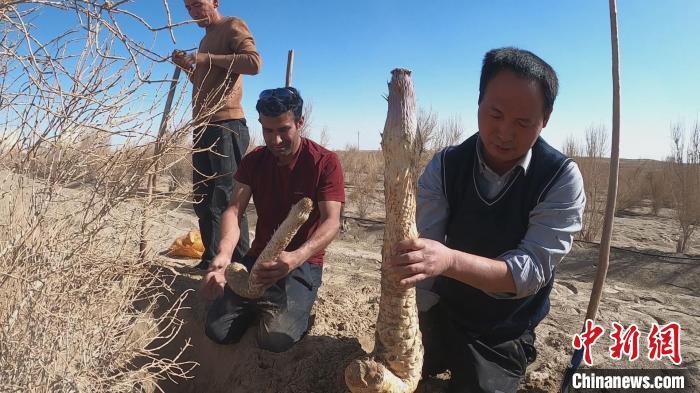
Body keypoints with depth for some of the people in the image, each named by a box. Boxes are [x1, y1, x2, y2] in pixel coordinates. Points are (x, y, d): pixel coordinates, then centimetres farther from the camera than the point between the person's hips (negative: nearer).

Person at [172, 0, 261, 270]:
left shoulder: (232, 26, 1)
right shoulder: (206, 39, 27)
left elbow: (254, 62, -17)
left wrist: (206, 59, -14)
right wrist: (188, 66, 16)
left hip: (226, 125, -9)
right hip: (203, 127, 10)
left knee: (227, 198, -13)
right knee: (203, 199, 10)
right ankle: (211, 260, 19)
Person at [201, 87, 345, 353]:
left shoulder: (325, 162, -12)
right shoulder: (253, 161, 2)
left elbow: (331, 222, -21)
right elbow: (234, 209, -10)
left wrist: (296, 257, -41)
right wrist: (224, 253, -32)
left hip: (303, 262, -4)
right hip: (259, 257, 4)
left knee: (276, 339, -24)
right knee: (217, 331, -11)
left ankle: (297, 306, 9)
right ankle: (260, 307, 18)